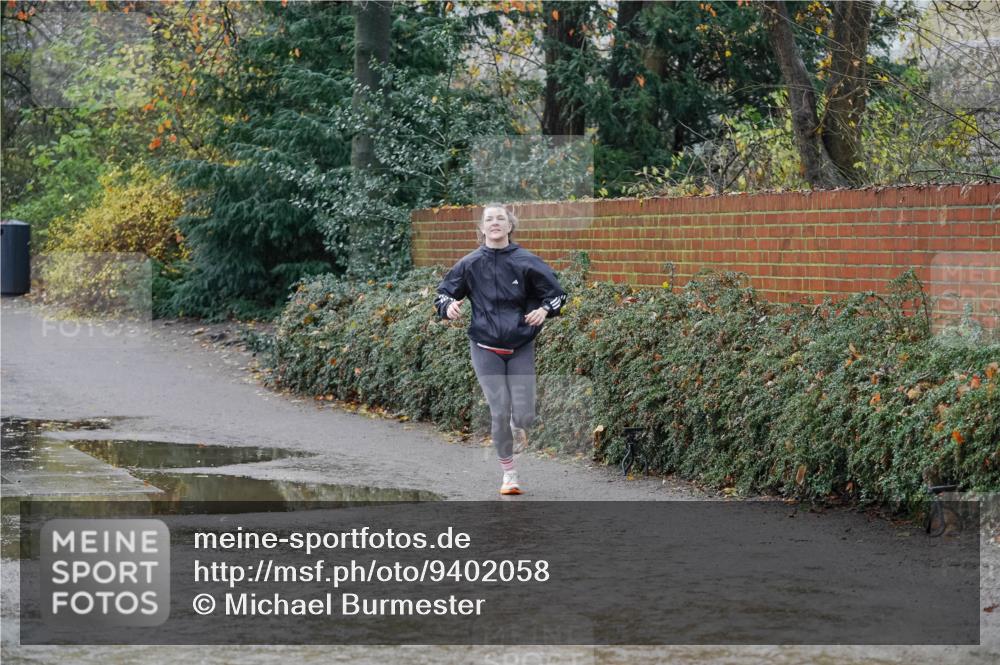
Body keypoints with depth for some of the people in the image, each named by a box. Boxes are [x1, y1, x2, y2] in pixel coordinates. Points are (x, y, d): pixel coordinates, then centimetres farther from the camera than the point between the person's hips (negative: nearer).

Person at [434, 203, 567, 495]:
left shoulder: (526, 262, -4)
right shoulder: (470, 264, -1)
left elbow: (556, 293, 5)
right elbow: (444, 292, 10)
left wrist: (544, 310, -16)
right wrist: (448, 307, -12)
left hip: (521, 347, 0)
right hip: (486, 348, 0)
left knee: (524, 414, -6)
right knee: (499, 411, -8)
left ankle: (518, 427, 34)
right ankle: (508, 472, 10)